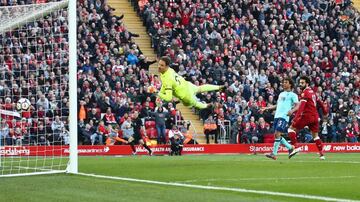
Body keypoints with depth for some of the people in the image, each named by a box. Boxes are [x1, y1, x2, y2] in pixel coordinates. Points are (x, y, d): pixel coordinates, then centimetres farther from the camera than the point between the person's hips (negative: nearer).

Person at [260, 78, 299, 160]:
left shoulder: (292, 95, 1)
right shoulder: (281, 94, 23)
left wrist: (292, 110, -26)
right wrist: (266, 108, 29)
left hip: (284, 117, -8)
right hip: (277, 116, 8)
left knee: (277, 134, -15)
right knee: (277, 135, 4)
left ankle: (274, 154, -13)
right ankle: (290, 148, 17)